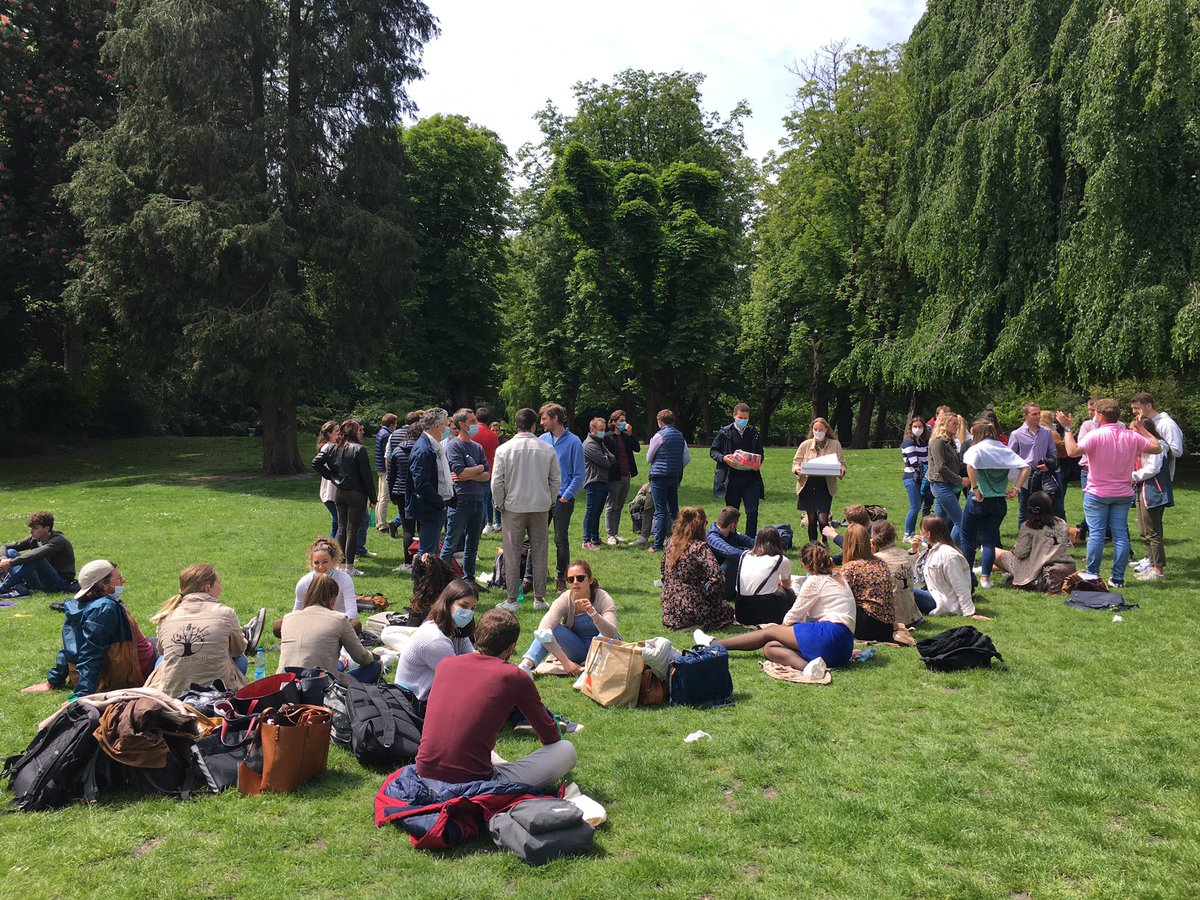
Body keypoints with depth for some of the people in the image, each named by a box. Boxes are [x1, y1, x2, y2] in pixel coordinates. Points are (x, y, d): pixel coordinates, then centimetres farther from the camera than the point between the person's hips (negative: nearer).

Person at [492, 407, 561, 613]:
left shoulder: (504, 449, -8)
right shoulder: (548, 449, -3)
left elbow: (497, 482, -7)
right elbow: (556, 480, 2)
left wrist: (500, 504, 6)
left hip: (513, 507, -2)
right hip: (540, 507, 2)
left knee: (512, 555, 5)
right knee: (539, 553, 10)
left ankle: (512, 600, 7)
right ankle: (539, 598, 14)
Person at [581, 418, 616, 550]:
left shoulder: (601, 443, 22)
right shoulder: (589, 444, -10)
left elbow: (613, 459, 13)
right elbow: (604, 462, -16)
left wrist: (607, 459, -7)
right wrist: (609, 461, 5)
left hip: (603, 482, 9)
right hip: (593, 483, -9)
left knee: (597, 512, 14)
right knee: (591, 512, -8)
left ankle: (595, 539, 21)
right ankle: (587, 541, -6)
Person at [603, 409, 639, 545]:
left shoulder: (626, 436, 13)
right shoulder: (608, 437, -7)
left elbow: (637, 448, 3)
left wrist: (630, 434, -5)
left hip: (626, 476, 7)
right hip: (615, 477, -7)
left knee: (619, 506, 12)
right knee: (611, 507, -1)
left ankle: (616, 533, 19)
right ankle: (610, 535, 2)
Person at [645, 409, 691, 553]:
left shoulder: (659, 435, -8)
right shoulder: (680, 436, 8)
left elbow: (649, 458, 0)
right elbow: (687, 458, 9)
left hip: (659, 476, -6)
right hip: (675, 477, 6)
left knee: (660, 511, -6)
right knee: (674, 509, 14)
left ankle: (658, 545, -6)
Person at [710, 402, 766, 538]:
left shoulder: (754, 433, 10)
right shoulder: (725, 432, 2)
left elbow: (760, 452, 18)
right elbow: (713, 451, 4)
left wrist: (758, 463, -4)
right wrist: (724, 458, -15)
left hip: (751, 477, 1)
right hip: (731, 478, -1)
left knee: (752, 512, -6)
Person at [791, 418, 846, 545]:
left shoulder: (835, 445, 4)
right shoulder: (805, 445, 6)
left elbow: (842, 463, 6)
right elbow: (795, 462, 7)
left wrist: (841, 471, -17)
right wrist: (797, 469, -16)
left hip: (825, 486, -1)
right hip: (808, 485, 2)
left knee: (822, 519, -12)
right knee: (811, 519, 6)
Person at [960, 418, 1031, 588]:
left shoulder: (977, 448, -8)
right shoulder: (1004, 450, 8)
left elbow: (970, 466, -29)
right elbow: (1026, 467, 3)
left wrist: (975, 489, -20)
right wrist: (1016, 488, 1)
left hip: (979, 499, -5)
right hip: (999, 501, 5)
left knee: (966, 536, 11)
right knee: (989, 540, 10)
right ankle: (985, 578, 5)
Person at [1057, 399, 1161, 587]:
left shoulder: (1096, 435, -15)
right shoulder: (1132, 436, -1)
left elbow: (1073, 451, -25)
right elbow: (1157, 448, 9)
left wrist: (1068, 428, -15)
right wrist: (1141, 429, 18)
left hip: (1097, 494, -4)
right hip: (1123, 494, 4)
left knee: (1096, 534, 1)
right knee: (1120, 535, 6)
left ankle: (1092, 576, 5)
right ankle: (1118, 578, 8)